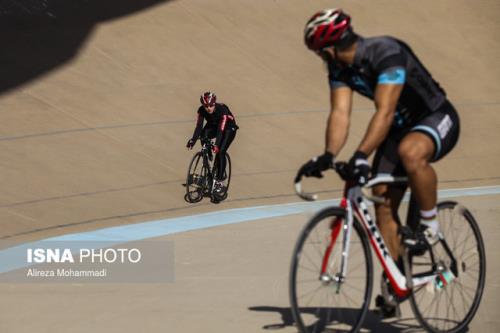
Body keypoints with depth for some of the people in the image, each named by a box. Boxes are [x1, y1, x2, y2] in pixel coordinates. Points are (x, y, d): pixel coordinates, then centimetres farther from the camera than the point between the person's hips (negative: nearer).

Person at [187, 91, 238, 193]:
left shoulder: (222, 110, -36)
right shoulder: (201, 110, -25)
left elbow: (221, 129, -42)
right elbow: (199, 126, -28)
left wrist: (217, 145, -53)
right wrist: (193, 140, -43)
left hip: (228, 128, -4)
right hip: (212, 126, 4)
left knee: (220, 151, -20)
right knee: (203, 136, -27)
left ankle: (218, 181, -12)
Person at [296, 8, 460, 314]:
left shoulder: (387, 54, -31)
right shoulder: (340, 68, -7)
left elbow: (385, 112, -39)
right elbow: (340, 113, -16)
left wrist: (361, 156, -48)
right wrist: (328, 157, -33)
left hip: (438, 119, -8)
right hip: (401, 127, 8)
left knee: (410, 152, -40)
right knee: (383, 201, -4)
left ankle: (430, 223, -18)